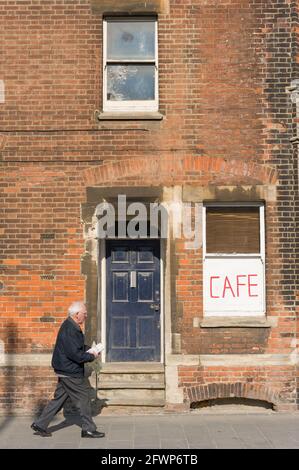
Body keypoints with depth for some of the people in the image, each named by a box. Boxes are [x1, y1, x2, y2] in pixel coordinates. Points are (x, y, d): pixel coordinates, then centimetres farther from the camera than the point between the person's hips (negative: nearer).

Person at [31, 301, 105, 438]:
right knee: (83, 397, 1)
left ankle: (40, 424, 20)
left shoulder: (70, 326, 11)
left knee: (59, 398, 15)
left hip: (65, 371, 10)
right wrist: (91, 356, -12)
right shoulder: (70, 330, -23)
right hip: (70, 373, -10)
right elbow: (75, 354, -25)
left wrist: (89, 349, 7)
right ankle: (88, 429, 12)